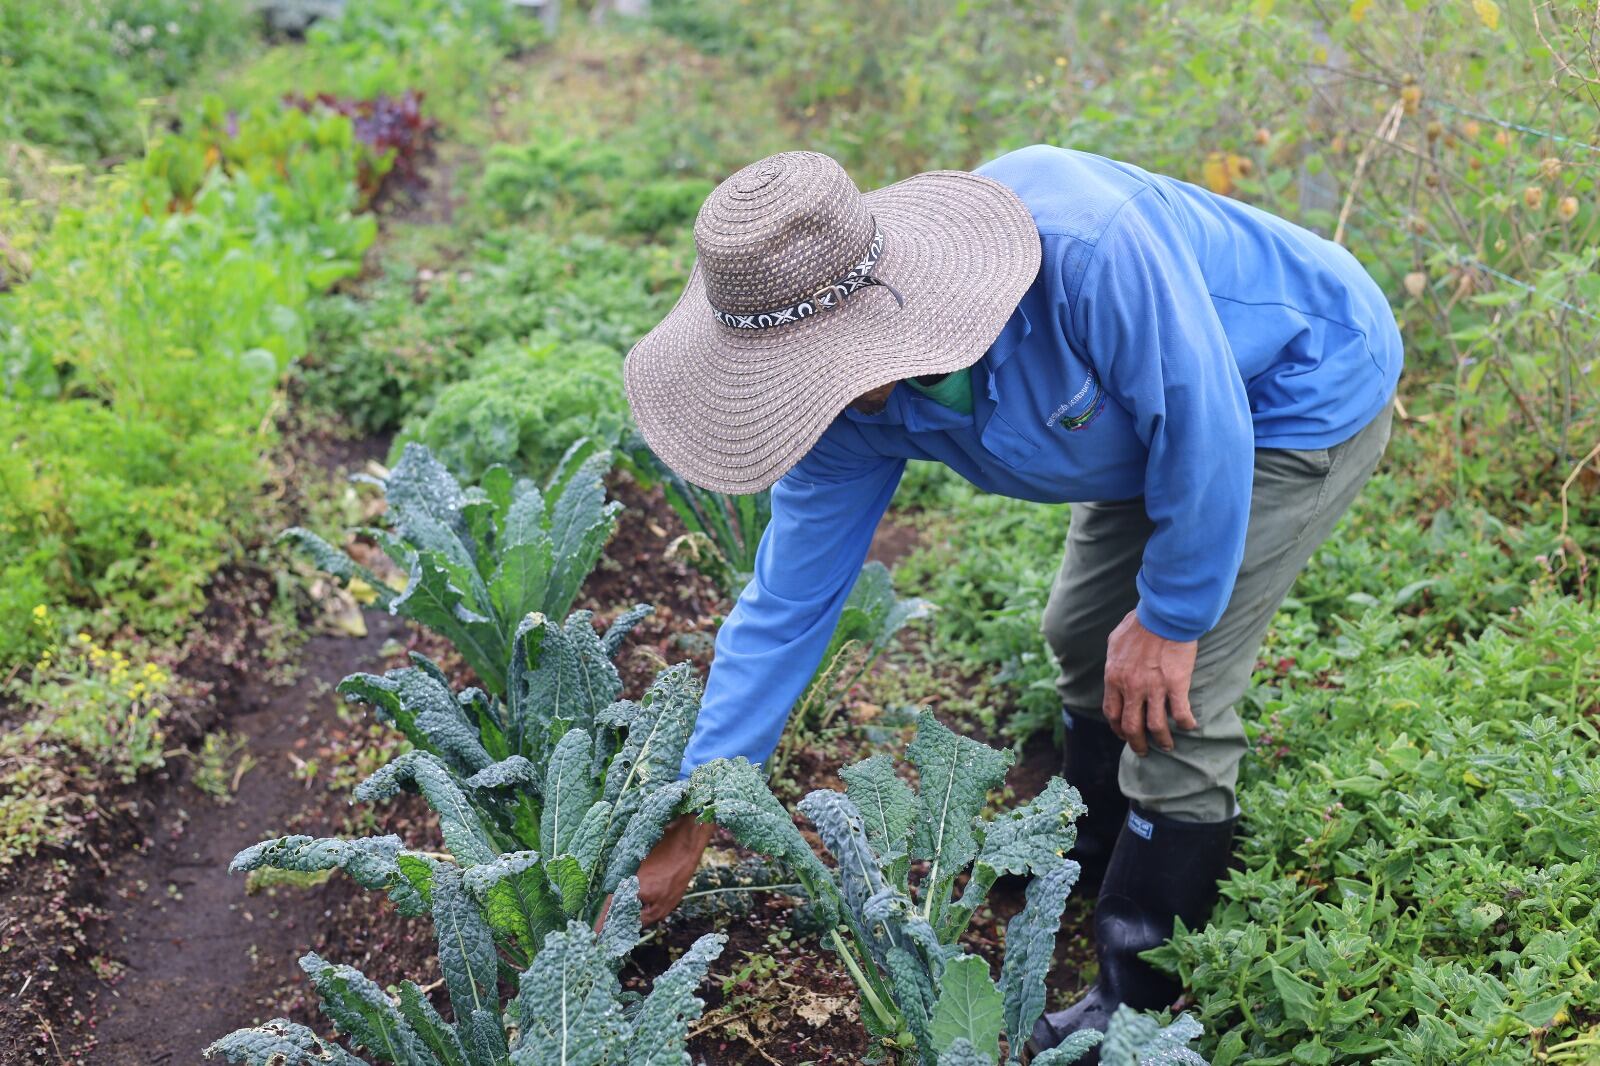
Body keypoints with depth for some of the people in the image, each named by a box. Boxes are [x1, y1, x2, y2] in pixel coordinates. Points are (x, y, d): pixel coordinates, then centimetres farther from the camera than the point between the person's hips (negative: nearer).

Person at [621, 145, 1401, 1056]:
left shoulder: (1081, 246, -43)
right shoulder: (853, 405, -19)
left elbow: (1206, 425, -30)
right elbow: (788, 603, -12)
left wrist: (1171, 616, -17)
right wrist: (688, 828, -10)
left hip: (1305, 390, -6)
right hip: (1160, 414, 7)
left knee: (1168, 698, -10)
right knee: (1085, 638, 16)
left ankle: (1142, 1001, 8)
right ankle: (1094, 854, 44)